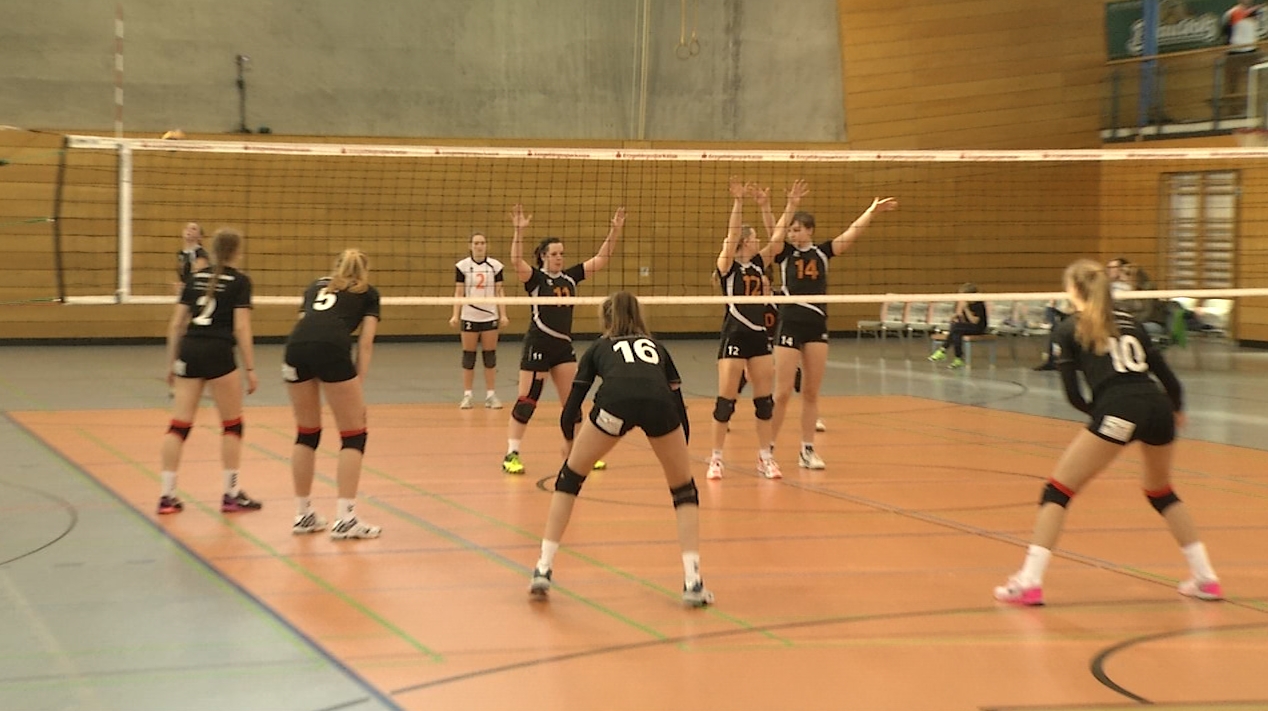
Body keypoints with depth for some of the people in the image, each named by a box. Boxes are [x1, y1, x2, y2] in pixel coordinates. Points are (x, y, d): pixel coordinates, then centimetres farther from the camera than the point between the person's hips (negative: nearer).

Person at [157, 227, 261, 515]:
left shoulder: (196, 278, 16)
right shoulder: (240, 281, 1)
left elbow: (175, 324, 13)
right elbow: (241, 328, -7)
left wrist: (172, 364, 19)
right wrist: (250, 369, -4)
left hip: (189, 351, 5)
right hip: (218, 353, -5)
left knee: (179, 424, 5)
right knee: (232, 424, 10)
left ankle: (167, 495, 4)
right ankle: (231, 494, 13)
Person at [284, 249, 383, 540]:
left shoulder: (316, 286, 36)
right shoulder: (368, 293, 26)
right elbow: (365, 343, 13)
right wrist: (359, 388, 10)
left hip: (295, 346, 4)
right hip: (332, 348, -4)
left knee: (306, 433, 19)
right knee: (353, 435, 7)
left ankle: (303, 514, 24)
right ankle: (345, 518, -1)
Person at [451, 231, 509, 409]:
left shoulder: (495, 266, 3)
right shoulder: (462, 266, 0)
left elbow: (499, 291, 5)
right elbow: (459, 292, 0)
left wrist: (503, 314, -2)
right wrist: (455, 315, -9)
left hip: (490, 316, 1)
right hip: (469, 317, -1)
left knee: (490, 356, 3)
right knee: (468, 356, 2)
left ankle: (490, 395, 7)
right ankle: (467, 395, 7)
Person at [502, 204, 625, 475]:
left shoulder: (570, 277, 9)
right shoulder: (535, 278, -6)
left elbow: (602, 258, 7)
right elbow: (516, 262, -26)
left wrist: (615, 231, -4)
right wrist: (519, 231, -38)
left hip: (564, 345, 6)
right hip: (538, 345, -6)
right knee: (526, 401, -5)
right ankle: (511, 454, -1)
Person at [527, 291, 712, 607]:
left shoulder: (599, 348, 34)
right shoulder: (656, 347, 38)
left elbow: (571, 409, 30)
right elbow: (680, 408, 31)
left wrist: (570, 443, 49)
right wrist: (680, 452, 43)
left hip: (615, 400, -1)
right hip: (659, 402, 1)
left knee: (570, 476, 22)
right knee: (684, 489, 22)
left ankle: (544, 569, 19)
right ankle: (693, 581, 9)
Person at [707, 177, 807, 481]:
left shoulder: (758, 264, 11)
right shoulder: (728, 265, -4)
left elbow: (777, 237, 8)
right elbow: (732, 233, -18)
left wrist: (791, 205, 2)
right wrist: (738, 201, -28)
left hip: (760, 336, 6)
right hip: (735, 336, -6)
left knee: (765, 398, 6)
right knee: (726, 399, -4)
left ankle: (765, 457, 14)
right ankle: (716, 458, 4)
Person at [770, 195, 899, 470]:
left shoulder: (822, 252, 7)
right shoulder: (785, 253, 1)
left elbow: (851, 233, 1)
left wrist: (872, 210, -6)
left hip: (817, 326, 3)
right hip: (790, 325, -3)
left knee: (811, 392, 7)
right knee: (783, 393, -5)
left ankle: (807, 449, 14)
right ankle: (767, 448, 4)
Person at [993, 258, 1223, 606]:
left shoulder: (1069, 330, 11)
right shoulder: (1127, 320, 23)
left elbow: (1073, 394, 5)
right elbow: (1162, 370, 21)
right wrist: (1178, 408, 38)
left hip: (1117, 411, -5)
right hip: (1158, 408, 5)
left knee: (1057, 490, 4)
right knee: (1161, 492, 29)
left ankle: (1029, 582, -7)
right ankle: (1205, 578, 27)